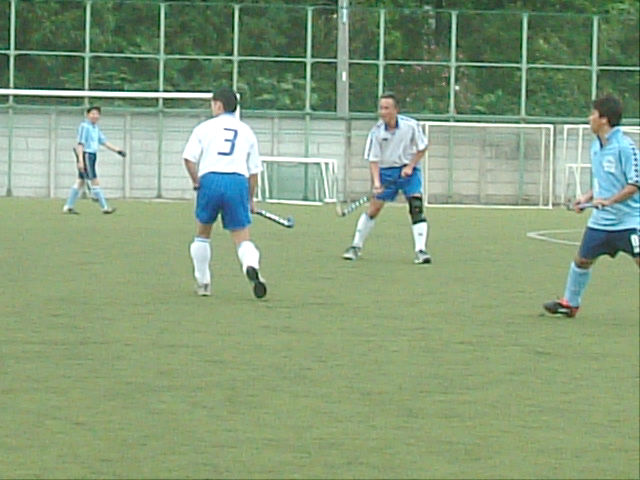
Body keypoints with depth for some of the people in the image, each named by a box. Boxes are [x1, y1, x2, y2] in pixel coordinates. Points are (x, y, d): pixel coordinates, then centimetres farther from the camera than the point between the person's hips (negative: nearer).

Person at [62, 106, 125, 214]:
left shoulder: (95, 128, 16)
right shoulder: (84, 126, -12)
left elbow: (104, 142, 19)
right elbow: (80, 144, -17)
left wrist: (117, 150, 11)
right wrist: (80, 160, -23)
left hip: (91, 156, 10)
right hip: (86, 155, -10)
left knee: (80, 181, 12)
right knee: (94, 182, -7)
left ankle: (68, 206, 15)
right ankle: (104, 207, -5)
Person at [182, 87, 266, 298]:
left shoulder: (205, 127, 10)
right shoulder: (247, 131, 17)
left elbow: (189, 158, -1)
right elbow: (254, 170, 15)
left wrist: (196, 181, 13)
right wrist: (250, 199, 23)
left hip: (210, 180, -1)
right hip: (238, 182, 1)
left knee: (202, 234, 19)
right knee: (242, 239, -1)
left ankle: (203, 283, 21)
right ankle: (252, 266, -33)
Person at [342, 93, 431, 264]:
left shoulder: (410, 126, -14)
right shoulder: (376, 132, -12)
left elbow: (422, 148, 0)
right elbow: (373, 159, -9)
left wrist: (410, 166, -11)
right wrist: (376, 182, -23)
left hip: (408, 170, -1)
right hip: (386, 171, 1)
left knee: (416, 207, -16)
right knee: (373, 208, 0)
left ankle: (420, 250, -16)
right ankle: (356, 246, 14)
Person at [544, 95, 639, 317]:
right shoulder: (596, 146, 10)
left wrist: (609, 200, -24)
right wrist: (587, 197, 8)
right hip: (601, 220, 8)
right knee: (582, 259, 14)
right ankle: (569, 303, 30)